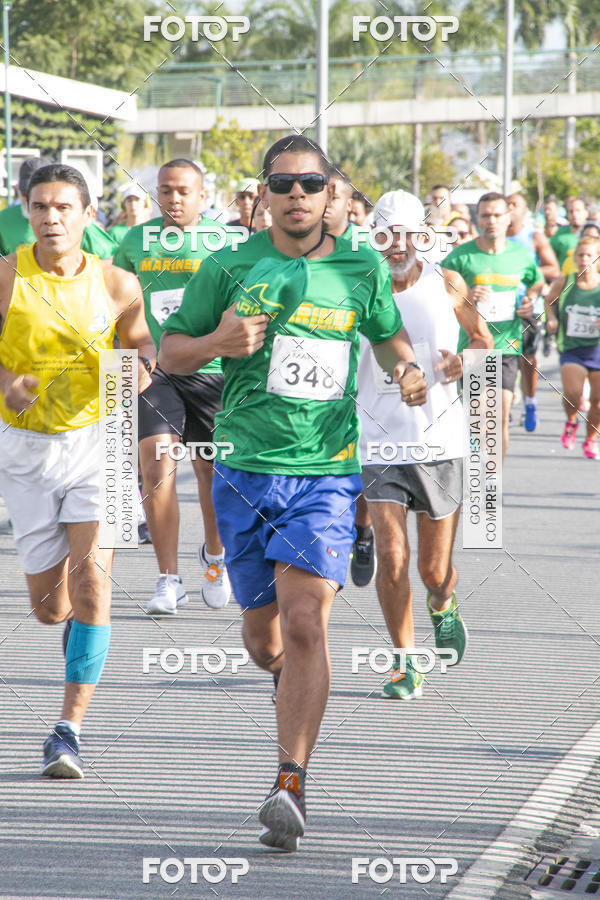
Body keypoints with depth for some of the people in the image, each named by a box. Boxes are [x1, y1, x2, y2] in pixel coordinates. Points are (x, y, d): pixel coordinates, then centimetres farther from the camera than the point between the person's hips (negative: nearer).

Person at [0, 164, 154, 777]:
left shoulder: (116, 285, -4)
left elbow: (139, 338, 13)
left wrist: (141, 365, -10)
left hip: (95, 438, -1)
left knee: (90, 577, -17)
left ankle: (69, 729, -13)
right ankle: (77, 619, 44)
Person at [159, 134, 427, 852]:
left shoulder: (362, 270, 5)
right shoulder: (229, 268, 2)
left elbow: (388, 334, 24)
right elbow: (168, 350, 8)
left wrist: (407, 371, 2)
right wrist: (216, 343, -13)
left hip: (326, 473, -1)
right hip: (246, 471, 1)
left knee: (304, 624, -17)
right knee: (263, 636, 10)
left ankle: (290, 785, -17)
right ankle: (290, 680, 47)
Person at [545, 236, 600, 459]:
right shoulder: (563, 283, 0)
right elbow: (549, 300, 21)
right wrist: (551, 318, 3)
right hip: (571, 348, 0)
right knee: (572, 393, -21)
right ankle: (571, 421, 14)